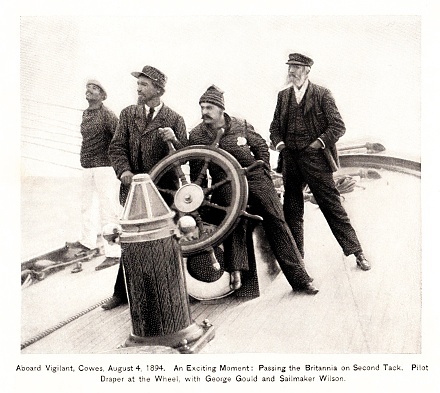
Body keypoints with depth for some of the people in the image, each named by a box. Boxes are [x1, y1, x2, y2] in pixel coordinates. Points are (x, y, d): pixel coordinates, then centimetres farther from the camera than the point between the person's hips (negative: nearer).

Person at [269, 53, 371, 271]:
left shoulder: (322, 94, -1)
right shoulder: (283, 96, 12)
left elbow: (338, 126, -3)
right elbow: (275, 126, 19)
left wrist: (320, 142, -11)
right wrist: (279, 143, 1)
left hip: (315, 158, -4)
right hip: (290, 159, 5)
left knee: (332, 206, -2)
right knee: (292, 210, 9)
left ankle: (356, 252, 10)